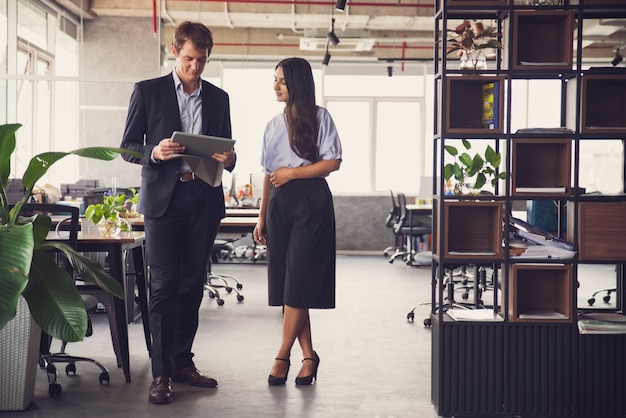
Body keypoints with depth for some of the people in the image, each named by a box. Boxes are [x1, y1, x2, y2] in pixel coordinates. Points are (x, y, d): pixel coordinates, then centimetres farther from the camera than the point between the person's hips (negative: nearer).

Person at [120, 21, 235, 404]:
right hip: (164, 198, -3)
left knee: (193, 284, 8)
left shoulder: (219, 97, 13)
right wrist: (154, 153, -18)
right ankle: (162, 373, -1)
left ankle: (183, 362, 19)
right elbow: (128, 146, 3)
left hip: (204, 199, 4)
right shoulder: (148, 91, 4)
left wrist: (228, 159, -7)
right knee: (164, 286, -6)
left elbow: (226, 149, 17)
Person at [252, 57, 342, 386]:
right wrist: (261, 218, 12)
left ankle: (283, 355, -2)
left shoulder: (319, 117, 1)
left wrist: (292, 173, -10)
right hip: (279, 203, 6)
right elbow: (268, 175, 16)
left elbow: (333, 162, -7)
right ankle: (308, 355, 8)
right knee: (285, 281, 1)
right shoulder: (273, 125, 17)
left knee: (299, 281, -8)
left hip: (311, 201, -6)